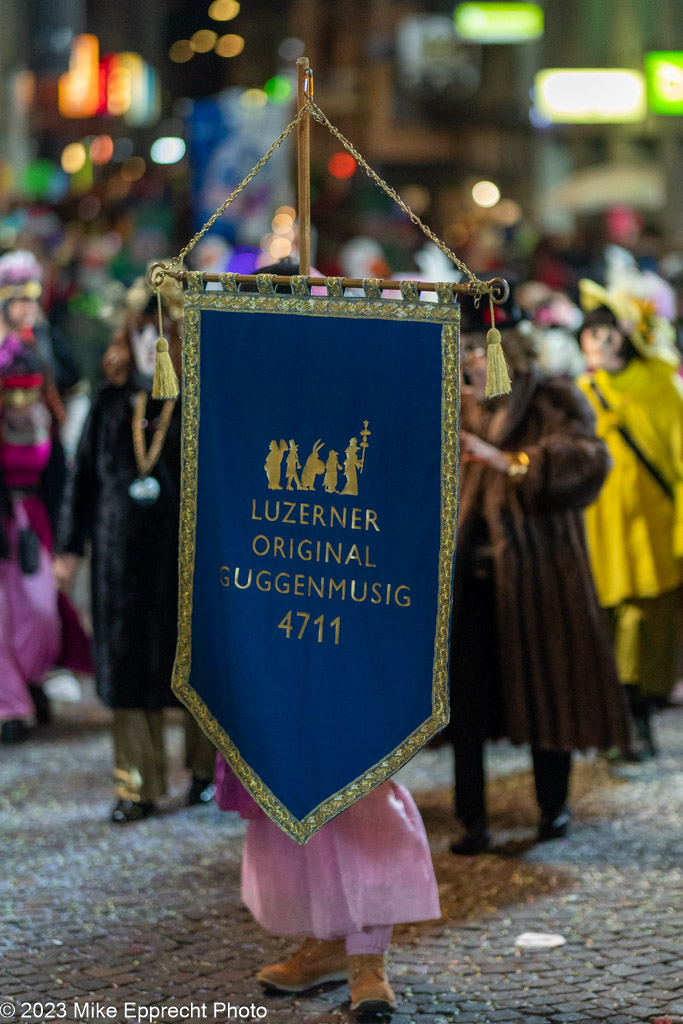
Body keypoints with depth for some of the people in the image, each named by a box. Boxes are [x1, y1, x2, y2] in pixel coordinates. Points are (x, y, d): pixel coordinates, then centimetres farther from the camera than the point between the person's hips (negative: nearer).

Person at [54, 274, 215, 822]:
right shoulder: (112, 403, 7)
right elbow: (85, 476, 11)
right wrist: (71, 546, 10)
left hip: (188, 554, -2)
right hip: (124, 556, 2)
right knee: (129, 667, 3)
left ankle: (206, 769, 23)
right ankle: (138, 786, 11)